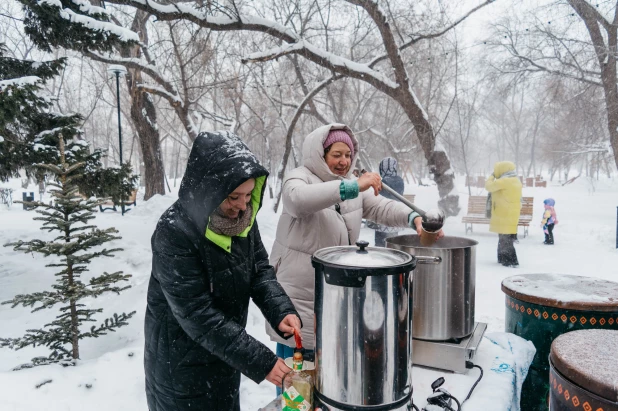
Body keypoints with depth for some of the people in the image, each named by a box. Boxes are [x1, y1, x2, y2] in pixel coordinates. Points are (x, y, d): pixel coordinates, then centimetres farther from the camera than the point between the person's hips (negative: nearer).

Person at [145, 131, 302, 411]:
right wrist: (260, 362, -27)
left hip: (224, 355, 6)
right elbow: (198, 316, -28)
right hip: (181, 365, -6)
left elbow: (260, 271, -2)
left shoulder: (241, 217, -8)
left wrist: (282, 312, -21)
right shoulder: (174, 232, -28)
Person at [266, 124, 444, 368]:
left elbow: (382, 207, -1)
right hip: (299, 288, -6)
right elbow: (299, 199, -35)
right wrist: (353, 187, -42)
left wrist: (414, 218, -20)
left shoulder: (353, 185, 10)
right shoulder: (299, 178, -12)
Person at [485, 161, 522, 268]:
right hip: (511, 214, 10)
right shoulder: (516, 181, 12)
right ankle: (503, 259, 26)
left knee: (505, 239, -5)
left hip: (505, 215, -9)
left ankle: (512, 261, -3)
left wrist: (492, 177, 6)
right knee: (504, 238, 18)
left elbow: (489, 186, -12)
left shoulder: (504, 181, -19)